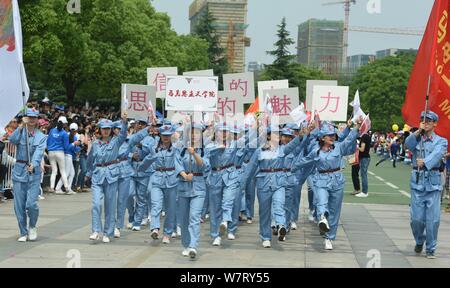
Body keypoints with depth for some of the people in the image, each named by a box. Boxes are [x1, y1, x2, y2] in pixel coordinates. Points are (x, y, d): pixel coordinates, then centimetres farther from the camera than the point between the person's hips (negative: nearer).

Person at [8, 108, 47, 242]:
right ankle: (23, 233, 17)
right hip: (19, 171, 1)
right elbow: (12, 140, -19)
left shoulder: (41, 137, 4)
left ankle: (32, 226, 15)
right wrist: (22, 126, -30)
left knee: (31, 203, -12)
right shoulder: (20, 132, 4)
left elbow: (39, 153, -12)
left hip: (34, 172, -1)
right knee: (19, 205, 3)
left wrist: (33, 165, -30)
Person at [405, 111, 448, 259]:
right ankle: (419, 241, 28)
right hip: (417, 180, 1)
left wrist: (425, 162, -31)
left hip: (433, 182, -1)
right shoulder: (416, 138, 13)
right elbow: (408, 144, -9)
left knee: (433, 218, -4)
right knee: (416, 218, 1)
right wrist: (418, 131, -14)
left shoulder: (441, 141, 6)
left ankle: (431, 249, 8)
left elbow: (437, 154, -14)